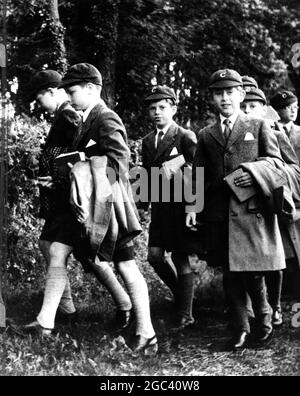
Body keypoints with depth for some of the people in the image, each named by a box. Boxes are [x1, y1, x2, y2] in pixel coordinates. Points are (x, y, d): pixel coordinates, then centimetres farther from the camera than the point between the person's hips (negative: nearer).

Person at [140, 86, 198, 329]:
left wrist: (176, 171, -20)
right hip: (159, 206, 6)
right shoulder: (148, 141, 14)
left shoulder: (186, 137, -5)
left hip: (181, 205, -6)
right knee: (155, 256, 1)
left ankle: (186, 314, 7)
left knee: (180, 258, -2)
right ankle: (182, 293, 25)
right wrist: (143, 204, 13)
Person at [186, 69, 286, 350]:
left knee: (252, 272, -4)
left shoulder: (259, 127, 9)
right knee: (230, 274, 5)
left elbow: (276, 162, 5)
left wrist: (254, 170, -14)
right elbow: (198, 176, 12)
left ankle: (264, 320, 20)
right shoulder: (206, 136, 16)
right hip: (219, 213, 3)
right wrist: (192, 205, -2)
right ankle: (240, 329, 15)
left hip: (252, 209, -3)